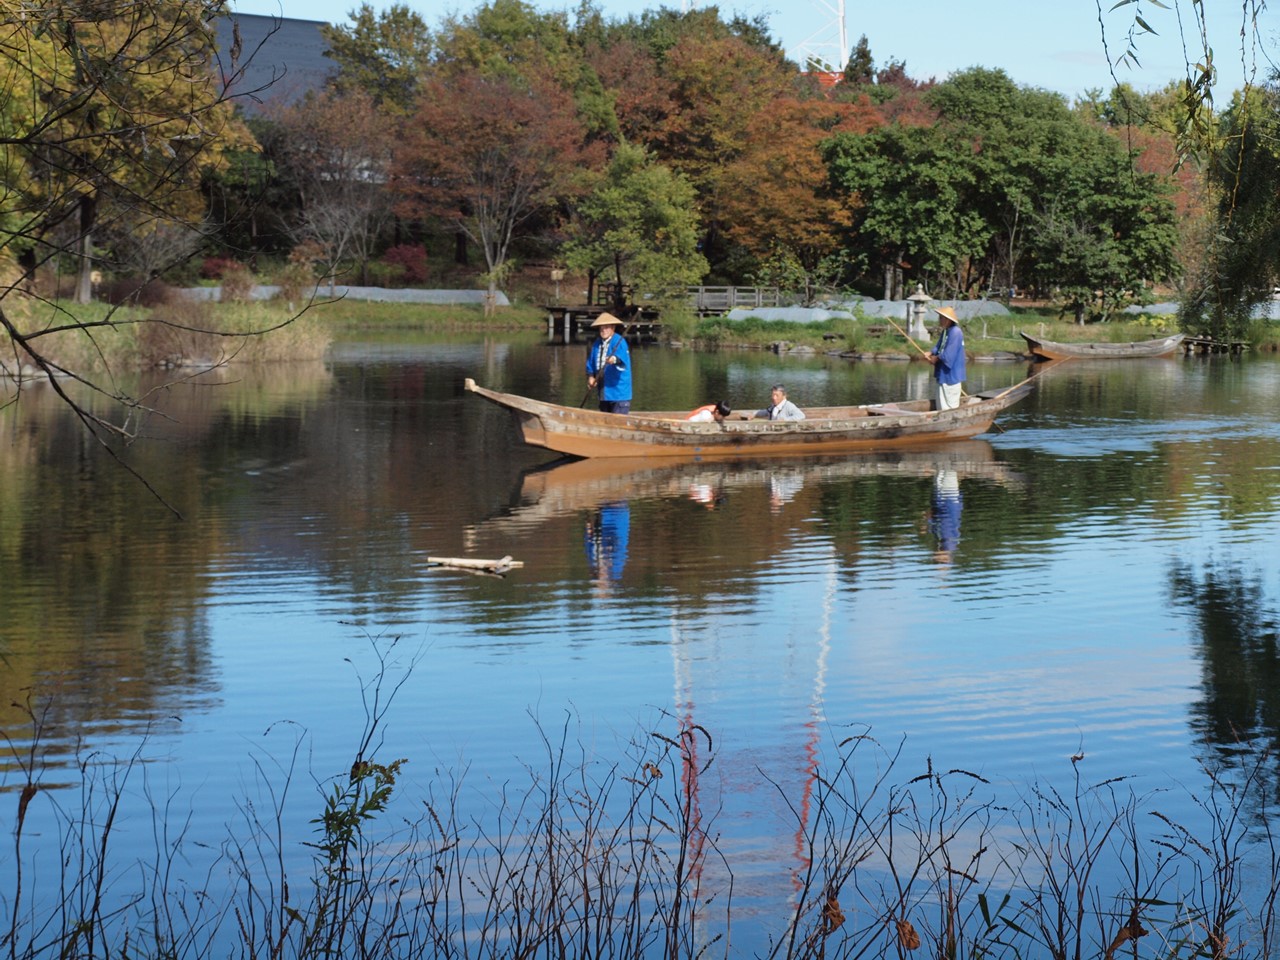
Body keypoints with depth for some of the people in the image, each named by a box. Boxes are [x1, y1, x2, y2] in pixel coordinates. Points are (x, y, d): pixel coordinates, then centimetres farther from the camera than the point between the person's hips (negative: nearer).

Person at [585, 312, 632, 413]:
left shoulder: (619, 341, -10)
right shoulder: (596, 344, 11)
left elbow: (623, 358, -29)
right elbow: (590, 364, 16)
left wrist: (615, 359, -50)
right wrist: (590, 377, -1)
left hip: (619, 391, -7)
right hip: (604, 392, 7)